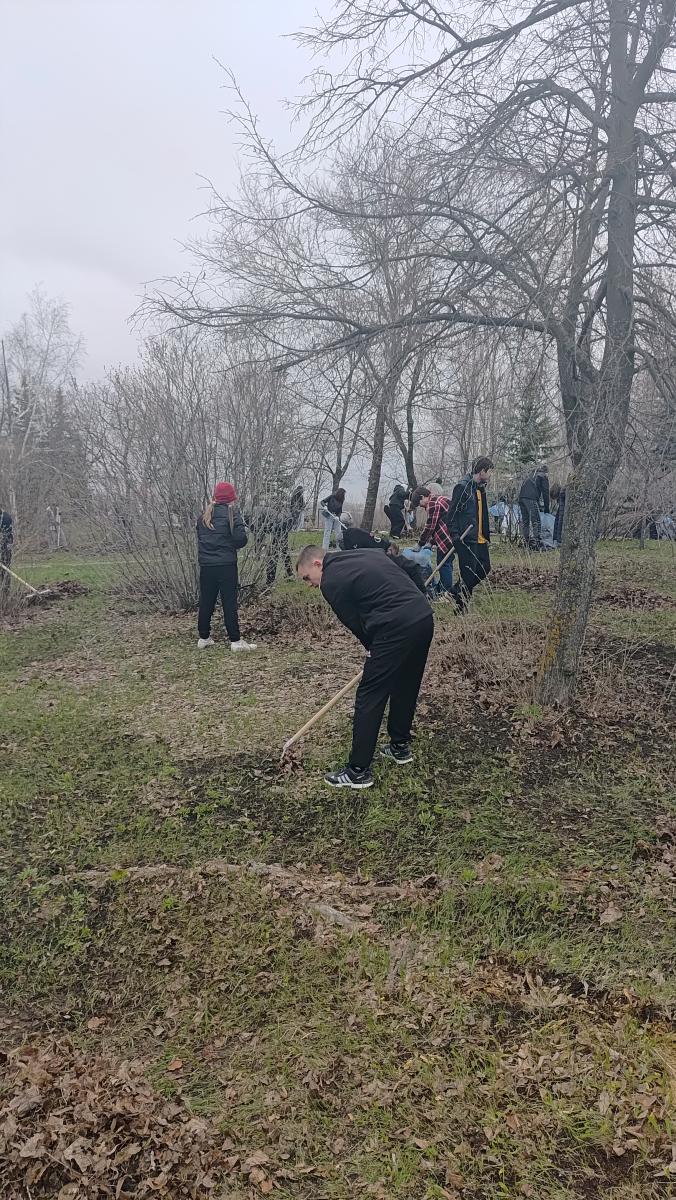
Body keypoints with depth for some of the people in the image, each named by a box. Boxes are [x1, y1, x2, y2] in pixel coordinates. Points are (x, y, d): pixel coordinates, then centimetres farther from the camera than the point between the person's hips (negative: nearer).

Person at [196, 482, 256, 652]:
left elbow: (199, 536, 12)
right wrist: (233, 545, 7)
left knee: (206, 601, 12)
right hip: (226, 564, -5)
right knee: (229, 602, -1)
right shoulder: (231, 513, -7)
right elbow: (241, 538, -13)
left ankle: (204, 638, 19)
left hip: (206, 565, 5)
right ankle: (235, 640, 1)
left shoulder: (205, 515, 10)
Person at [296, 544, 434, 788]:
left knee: (369, 698, 0)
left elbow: (354, 622, 2)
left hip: (397, 629, -9)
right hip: (425, 618, 9)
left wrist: (373, 648, 20)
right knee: (405, 687, 24)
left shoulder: (331, 581, -2)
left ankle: (358, 772, 6)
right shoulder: (366, 555, 21)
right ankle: (400, 746, 39)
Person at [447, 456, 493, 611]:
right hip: (466, 539, -9)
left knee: (484, 568, 13)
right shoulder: (463, 487, -13)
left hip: (480, 539, 9)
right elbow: (452, 512, -15)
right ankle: (460, 608, 9)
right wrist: (455, 535, -20)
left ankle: (457, 592, 26)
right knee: (468, 574, -4)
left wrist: (486, 534, 21)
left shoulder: (480, 488, 15)